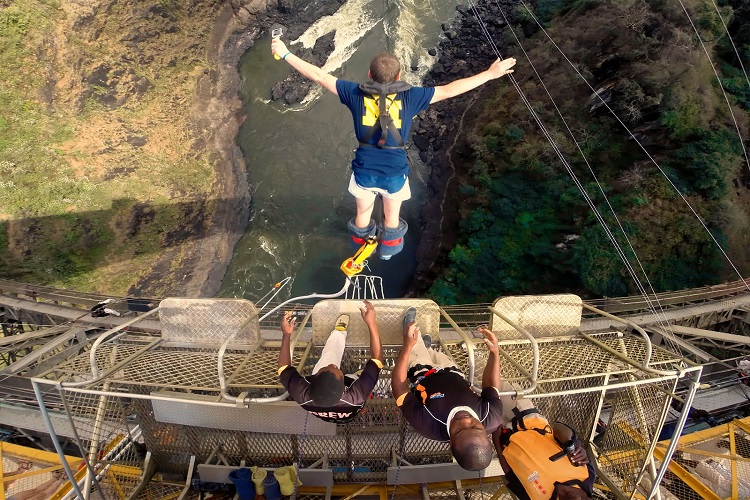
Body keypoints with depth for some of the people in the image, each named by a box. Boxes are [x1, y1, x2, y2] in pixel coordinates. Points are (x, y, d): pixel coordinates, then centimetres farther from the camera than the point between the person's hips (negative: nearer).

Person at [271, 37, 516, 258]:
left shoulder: (356, 94, -10)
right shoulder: (410, 97, -13)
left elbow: (318, 76, -3)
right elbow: (450, 90, -8)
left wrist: (286, 54, 8)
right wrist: (490, 74, 1)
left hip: (364, 171, 1)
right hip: (395, 172, -1)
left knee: (363, 213, 28)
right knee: (392, 217, 27)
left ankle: (360, 243, 55)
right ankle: (389, 247, 52)